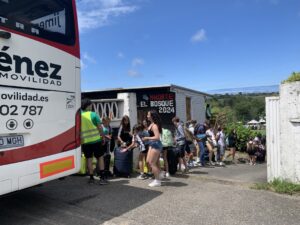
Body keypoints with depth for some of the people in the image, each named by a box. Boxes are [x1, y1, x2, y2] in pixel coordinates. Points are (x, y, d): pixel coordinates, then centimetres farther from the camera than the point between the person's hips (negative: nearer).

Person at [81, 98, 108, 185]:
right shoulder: (93, 114, -7)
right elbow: (100, 127, -9)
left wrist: (80, 139, 14)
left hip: (85, 141, 3)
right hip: (95, 140, -3)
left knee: (89, 159, 11)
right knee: (100, 157, 8)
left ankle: (91, 178, 17)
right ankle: (102, 178, 7)